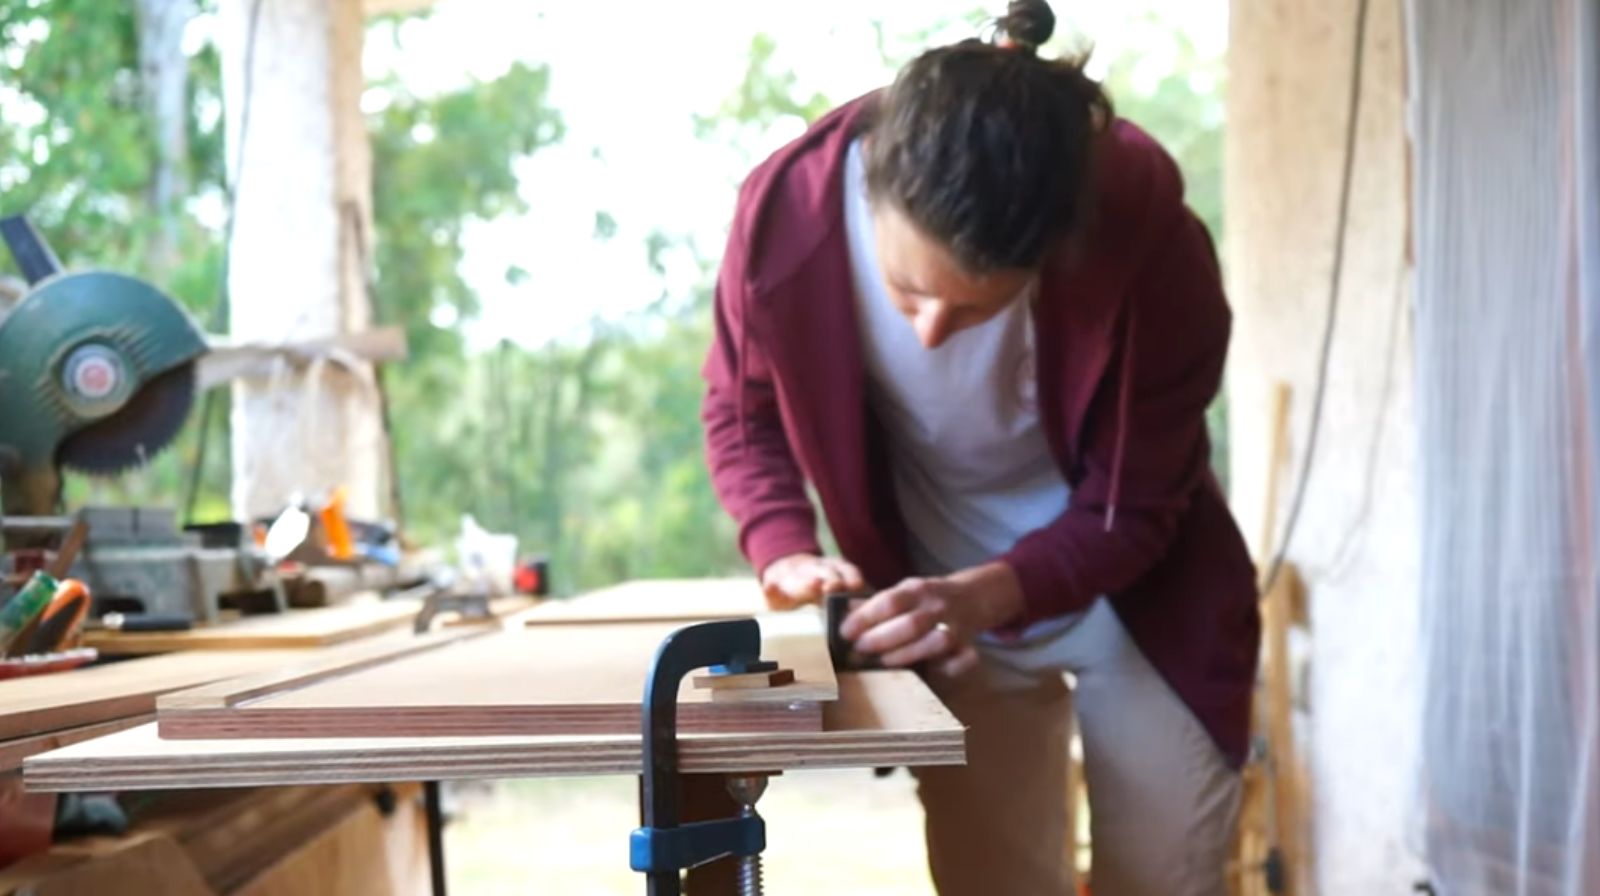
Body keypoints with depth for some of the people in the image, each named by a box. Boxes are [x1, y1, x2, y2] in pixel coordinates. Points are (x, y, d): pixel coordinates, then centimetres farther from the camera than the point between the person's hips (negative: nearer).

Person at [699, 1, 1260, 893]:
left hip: (1140, 591, -1)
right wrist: (785, 550, -22)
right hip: (949, 606, 2)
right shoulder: (787, 209, -25)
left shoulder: (1145, 229, -30)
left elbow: (1136, 507, -18)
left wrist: (988, 593, -34)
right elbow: (742, 413, -4)